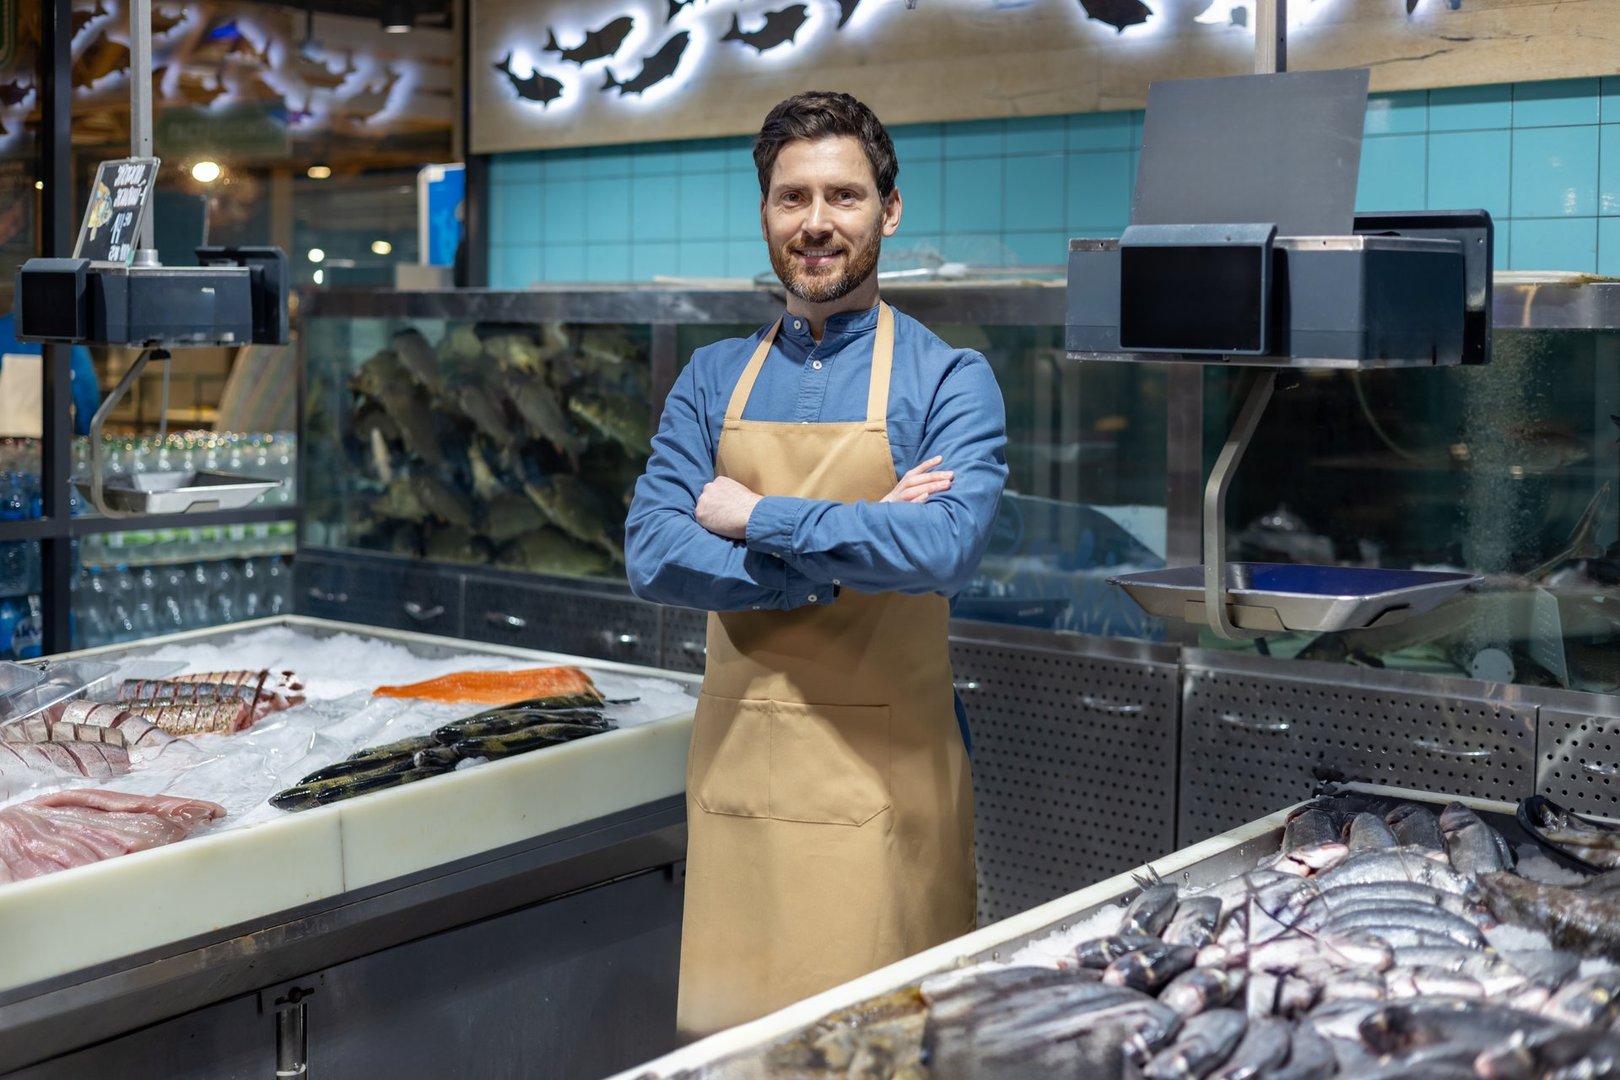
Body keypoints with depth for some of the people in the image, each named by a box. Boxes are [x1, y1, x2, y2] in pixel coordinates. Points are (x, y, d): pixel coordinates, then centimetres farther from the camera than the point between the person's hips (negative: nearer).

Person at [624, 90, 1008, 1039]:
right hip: (738, 756, 3)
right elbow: (653, 556, -4)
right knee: (731, 1031, 10)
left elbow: (945, 549, -21)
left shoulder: (948, 379, -3)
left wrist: (757, 519, -13)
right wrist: (845, 554, -13)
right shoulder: (713, 380, 8)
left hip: (884, 770, -3)